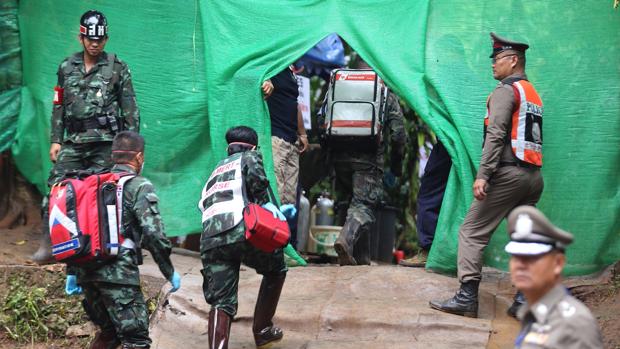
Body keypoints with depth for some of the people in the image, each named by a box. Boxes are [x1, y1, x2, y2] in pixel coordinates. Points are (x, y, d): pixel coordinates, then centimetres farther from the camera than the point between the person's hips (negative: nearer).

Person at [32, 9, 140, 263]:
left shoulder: (117, 68, 4)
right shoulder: (66, 67, 14)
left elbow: (130, 109, 4)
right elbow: (59, 106, 17)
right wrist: (56, 140, 10)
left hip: (105, 143, -3)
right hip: (73, 142, 3)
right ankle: (48, 244, -8)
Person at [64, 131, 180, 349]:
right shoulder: (140, 187, -2)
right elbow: (153, 233, -11)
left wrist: (72, 272, 22)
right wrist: (169, 272, -3)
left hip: (87, 271, 7)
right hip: (118, 272, -7)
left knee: (108, 331, 22)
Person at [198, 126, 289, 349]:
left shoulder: (214, 174, 36)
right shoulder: (249, 157, 17)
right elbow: (255, 172, -8)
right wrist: (264, 202, 3)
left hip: (210, 241, 5)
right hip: (241, 232, -5)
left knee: (221, 303, 2)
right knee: (276, 269, 23)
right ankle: (262, 330, 26)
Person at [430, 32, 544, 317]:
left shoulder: (506, 90, -4)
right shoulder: (533, 93, 22)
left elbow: (496, 135, -16)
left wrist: (483, 174, -21)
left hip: (509, 173, -8)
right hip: (534, 176, 9)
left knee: (472, 232, -5)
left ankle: (466, 297, -11)